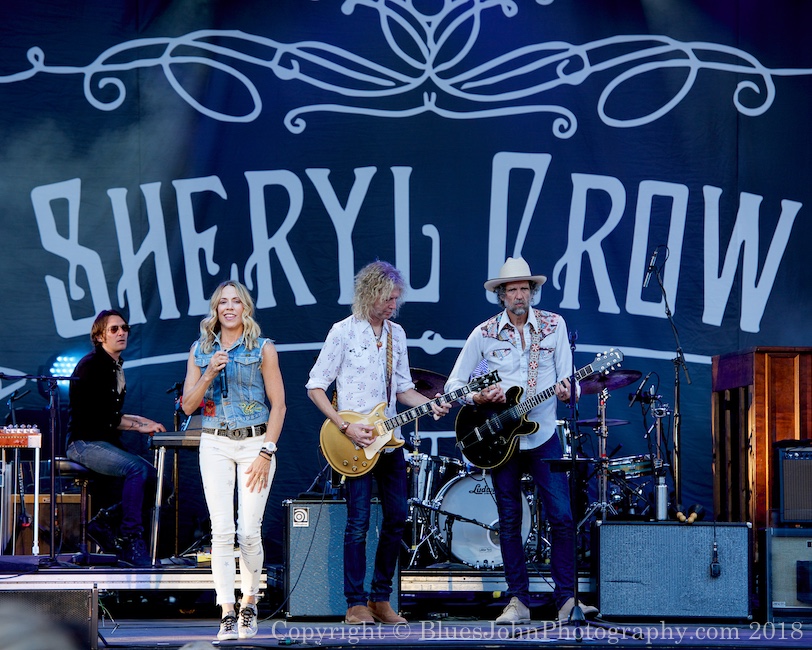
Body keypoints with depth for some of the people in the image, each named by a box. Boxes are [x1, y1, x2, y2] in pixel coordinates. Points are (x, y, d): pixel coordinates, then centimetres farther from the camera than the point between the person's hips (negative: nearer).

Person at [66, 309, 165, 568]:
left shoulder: (116, 367, 16)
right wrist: (137, 426, -14)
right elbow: (95, 415, -18)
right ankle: (129, 539, -24)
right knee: (137, 468, -30)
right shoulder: (91, 364, -11)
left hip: (107, 443, 9)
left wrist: (137, 419, 10)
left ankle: (106, 522, 2)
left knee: (155, 477, -7)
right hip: (85, 442, -9)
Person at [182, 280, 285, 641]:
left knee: (249, 531, -5)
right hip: (215, 445, 2)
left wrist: (266, 452, -9)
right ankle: (227, 615, -9)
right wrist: (209, 373, -9)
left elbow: (278, 405, -1)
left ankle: (249, 604, 16)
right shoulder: (200, 350, 10)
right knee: (222, 531, -8)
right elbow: (188, 406, 7)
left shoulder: (263, 349, 2)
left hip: (255, 442, -2)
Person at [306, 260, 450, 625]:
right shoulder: (344, 332, -8)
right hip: (355, 443, -6)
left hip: (389, 440, 6)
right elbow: (315, 387, -8)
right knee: (359, 522, -5)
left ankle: (380, 598, 17)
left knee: (397, 517, 6)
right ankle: (356, 605, 2)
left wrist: (430, 404, -1)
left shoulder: (396, 334, 11)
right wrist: (345, 427, -16)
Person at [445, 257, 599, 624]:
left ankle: (566, 598, 0)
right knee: (509, 522, 4)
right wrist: (478, 398, -17)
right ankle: (518, 601, 11)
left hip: (543, 435, 0)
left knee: (562, 517, -7)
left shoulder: (554, 325, 2)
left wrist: (565, 389, -21)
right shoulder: (484, 333, 0)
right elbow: (454, 384, 2)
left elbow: (566, 376, 2)